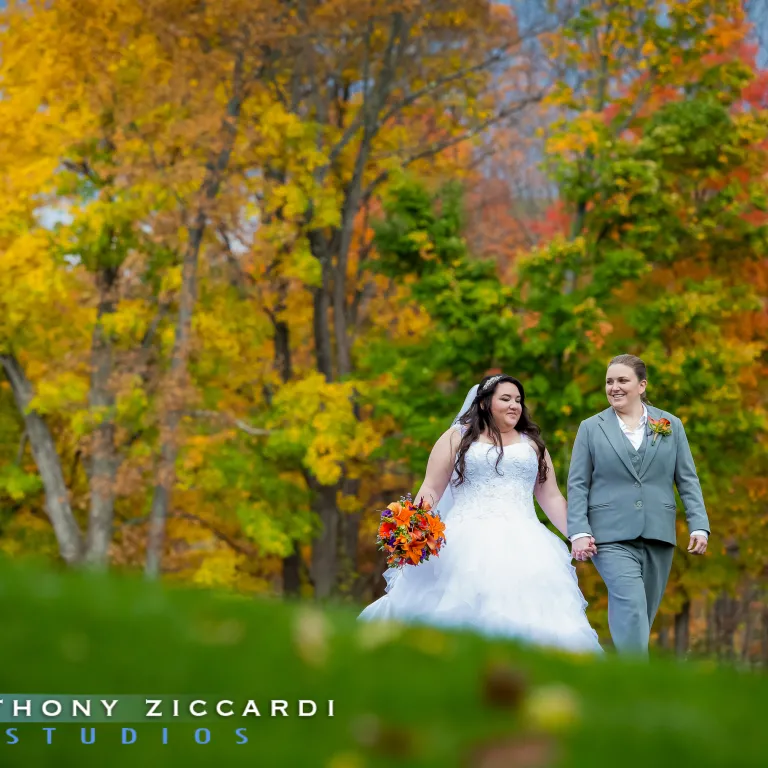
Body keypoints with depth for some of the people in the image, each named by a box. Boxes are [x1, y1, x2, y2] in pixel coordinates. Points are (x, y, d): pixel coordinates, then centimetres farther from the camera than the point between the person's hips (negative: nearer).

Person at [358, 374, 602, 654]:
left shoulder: (532, 444, 21)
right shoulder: (458, 437, 12)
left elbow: (551, 497, 20)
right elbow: (431, 490, 7)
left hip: (522, 546, 2)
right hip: (468, 544, -2)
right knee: (466, 619, -14)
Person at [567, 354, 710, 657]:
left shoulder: (671, 425, 11)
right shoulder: (591, 428, 7)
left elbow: (688, 480, 9)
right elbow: (578, 485, 4)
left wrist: (699, 526, -1)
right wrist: (578, 531, -7)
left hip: (658, 537, 3)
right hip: (612, 537, -3)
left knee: (643, 615, 7)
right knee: (631, 606, -19)